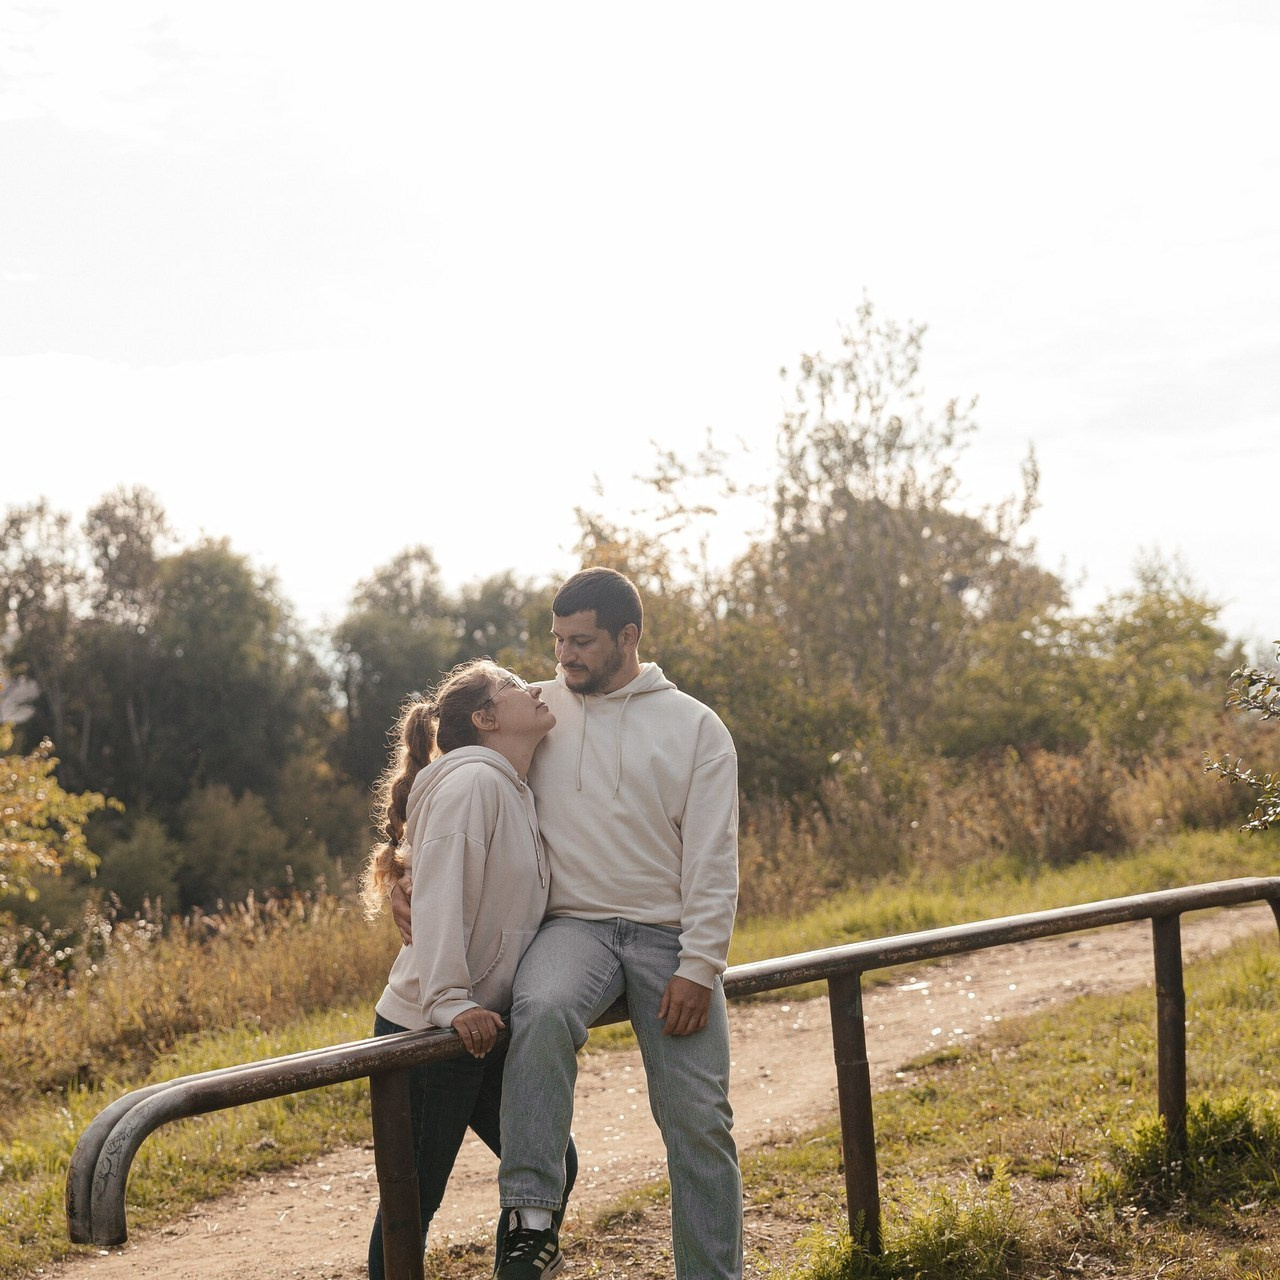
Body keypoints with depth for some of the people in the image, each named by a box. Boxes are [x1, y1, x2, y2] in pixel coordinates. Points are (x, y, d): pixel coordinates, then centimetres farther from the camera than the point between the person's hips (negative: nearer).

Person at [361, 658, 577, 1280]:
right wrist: (450, 1002, -27)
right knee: (413, 1199, 1)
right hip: (425, 1031, -9)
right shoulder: (471, 781, -15)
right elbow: (437, 896, -22)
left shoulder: (518, 794, 12)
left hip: (485, 1027, 9)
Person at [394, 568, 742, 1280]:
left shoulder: (695, 726, 4)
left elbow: (712, 860, -1)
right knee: (543, 1009, -35)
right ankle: (532, 1219, -30)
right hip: (575, 926, 0)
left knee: (698, 1120, -5)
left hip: (668, 935, 0)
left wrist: (699, 967, -9)